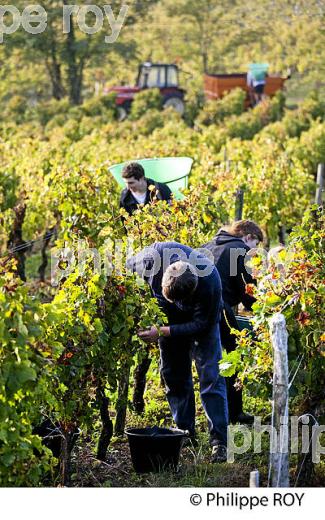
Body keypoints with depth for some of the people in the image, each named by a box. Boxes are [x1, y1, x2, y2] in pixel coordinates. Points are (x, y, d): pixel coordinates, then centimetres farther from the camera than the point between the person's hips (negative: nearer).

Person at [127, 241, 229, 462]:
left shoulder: (210, 281, -41)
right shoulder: (152, 258, -34)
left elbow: (201, 324, -29)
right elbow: (127, 271, -11)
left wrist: (163, 332, -36)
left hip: (202, 318, -3)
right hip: (169, 319, 4)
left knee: (210, 375, -13)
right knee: (174, 374, 7)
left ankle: (220, 441, -14)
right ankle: (185, 432, 19)